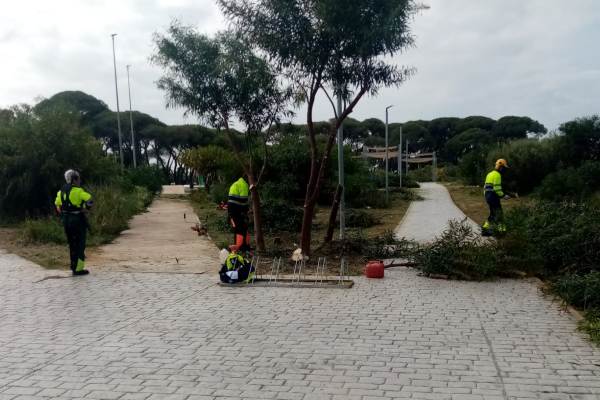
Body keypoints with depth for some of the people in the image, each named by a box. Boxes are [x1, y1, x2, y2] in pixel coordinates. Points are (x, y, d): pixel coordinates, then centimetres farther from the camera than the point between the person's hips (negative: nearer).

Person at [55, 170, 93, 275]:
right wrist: (85, 209, -7)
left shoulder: (61, 191, 9)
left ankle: (73, 265, 26)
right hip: (78, 219, -7)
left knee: (72, 244, 18)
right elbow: (90, 201, -23)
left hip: (66, 220, 7)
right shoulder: (78, 191, -13)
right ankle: (78, 269, 0)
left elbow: (57, 206, 12)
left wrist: (64, 215, 16)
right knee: (80, 245, 0)